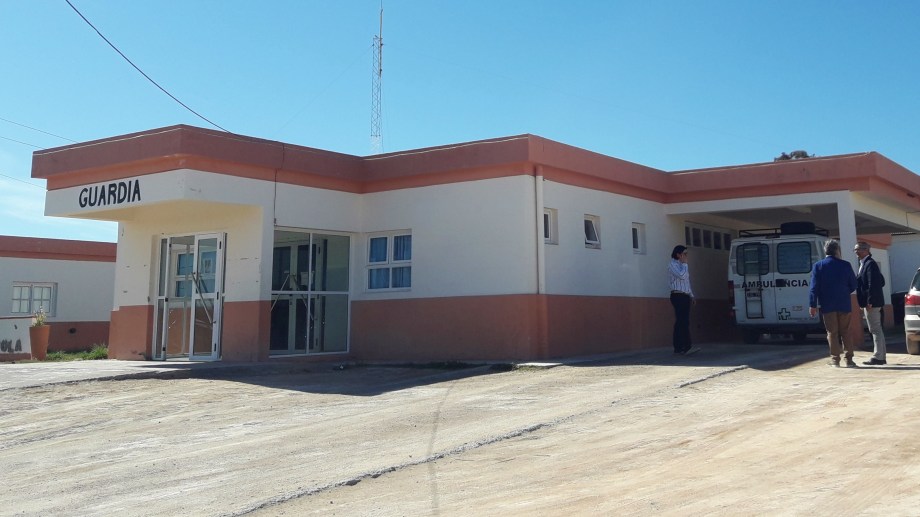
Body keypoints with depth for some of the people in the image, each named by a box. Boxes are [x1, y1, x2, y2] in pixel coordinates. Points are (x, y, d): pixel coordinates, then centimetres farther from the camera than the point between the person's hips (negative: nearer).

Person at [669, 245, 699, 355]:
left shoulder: (682, 266, 22)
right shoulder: (673, 265, -5)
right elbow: (681, 276, -21)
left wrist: (691, 295, 23)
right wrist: (684, 263, -9)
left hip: (685, 296, 9)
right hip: (678, 296, -9)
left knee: (680, 322, 6)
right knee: (683, 322, -15)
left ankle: (678, 347, 6)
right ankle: (687, 346, -20)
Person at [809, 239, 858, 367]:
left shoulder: (818, 266, -4)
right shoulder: (845, 265, -2)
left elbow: (814, 287, -8)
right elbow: (853, 285, 3)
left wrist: (812, 305, -7)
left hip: (828, 305, -1)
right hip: (844, 304, 1)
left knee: (832, 332, 6)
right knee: (845, 332, 10)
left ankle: (835, 359, 6)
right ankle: (849, 359, 10)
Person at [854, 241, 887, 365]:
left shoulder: (870, 264, -13)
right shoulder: (864, 264, 16)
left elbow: (873, 284, -20)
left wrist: (869, 302, -22)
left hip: (871, 303, -10)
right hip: (868, 302, 10)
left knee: (876, 330, -6)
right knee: (876, 330, 13)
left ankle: (878, 357, -3)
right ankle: (880, 356, 19)